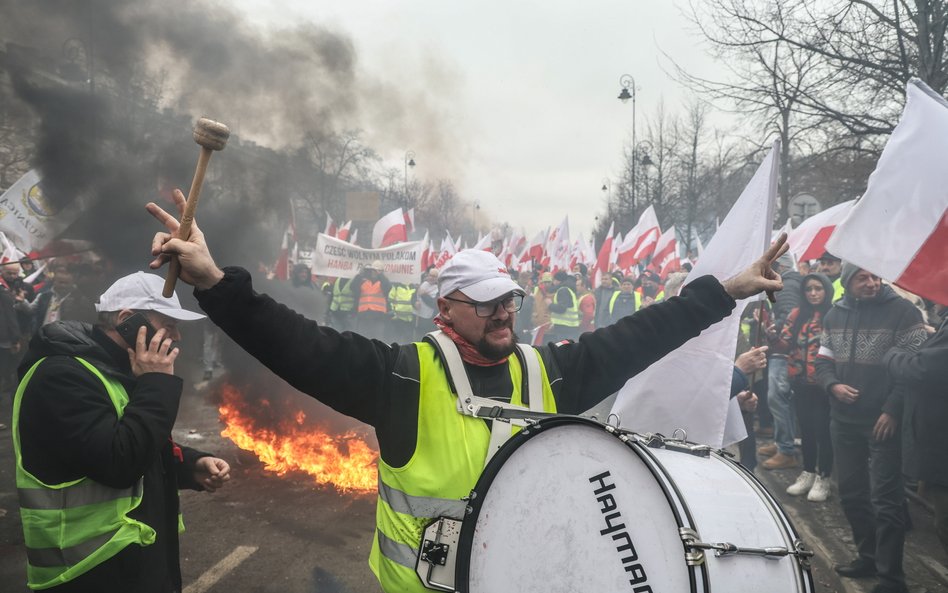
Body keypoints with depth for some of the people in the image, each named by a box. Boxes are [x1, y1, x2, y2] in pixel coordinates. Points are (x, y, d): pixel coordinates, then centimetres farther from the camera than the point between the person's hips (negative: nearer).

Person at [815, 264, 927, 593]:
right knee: (851, 493, 15)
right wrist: (833, 385, -7)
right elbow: (823, 360, 14)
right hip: (844, 420, 6)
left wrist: (893, 410, -15)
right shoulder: (835, 315, 8)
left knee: (885, 501, -3)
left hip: (885, 421, -6)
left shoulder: (902, 311, -8)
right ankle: (868, 557, 33)